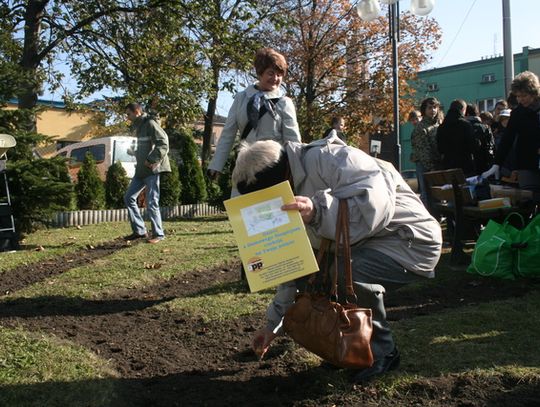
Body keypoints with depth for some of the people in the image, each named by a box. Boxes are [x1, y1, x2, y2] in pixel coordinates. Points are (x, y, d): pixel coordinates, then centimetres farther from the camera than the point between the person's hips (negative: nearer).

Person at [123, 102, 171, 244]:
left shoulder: (150, 124, -11)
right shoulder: (138, 126, 17)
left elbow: (163, 144, -20)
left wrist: (151, 160, -22)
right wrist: (134, 152, 13)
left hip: (152, 169, -10)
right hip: (141, 170, 10)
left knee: (151, 202, -7)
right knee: (129, 197, 9)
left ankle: (158, 234, 4)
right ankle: (139, 230, 15)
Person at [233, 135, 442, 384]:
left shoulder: (330, 159, -21)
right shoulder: (295, 193, 7)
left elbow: (376, 204, -34)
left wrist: (318, 210, -43)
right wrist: (273, 323, 14)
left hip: (412, 241, -9)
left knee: (342, 272, -32)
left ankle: (382, 351, -7)